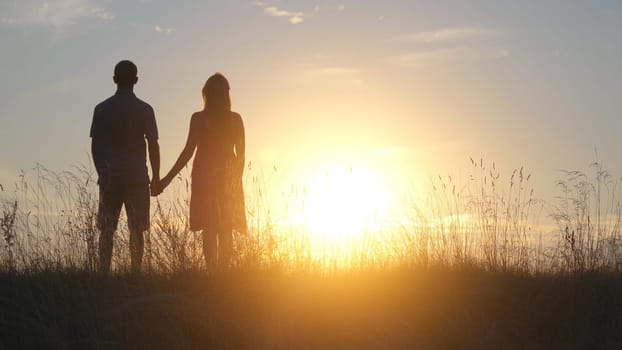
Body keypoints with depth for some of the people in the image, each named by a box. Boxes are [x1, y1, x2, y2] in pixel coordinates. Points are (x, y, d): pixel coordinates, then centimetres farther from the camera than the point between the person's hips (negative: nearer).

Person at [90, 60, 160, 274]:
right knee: (136, 229, 3)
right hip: (137, 177, -1)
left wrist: (102, 173, 13)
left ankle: (104, 273, 0)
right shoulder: (144, 110, -3)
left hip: (109, 178, 2)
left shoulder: (102, 109, 3)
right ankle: (136, 273, -1)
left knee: (106, 229, 5)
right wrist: (156, 177, 4)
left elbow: (95, 146, 3)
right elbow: (153, 145, -3)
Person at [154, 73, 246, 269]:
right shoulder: (236, 119, 2)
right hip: (228, 177, 2)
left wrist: (166, 180, -9)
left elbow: (188, 152, -12)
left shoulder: (199, 119, -7)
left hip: (205, 177, -2)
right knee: (226, 230, 9)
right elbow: (241, 154, 4)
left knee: (209, 229, 1)